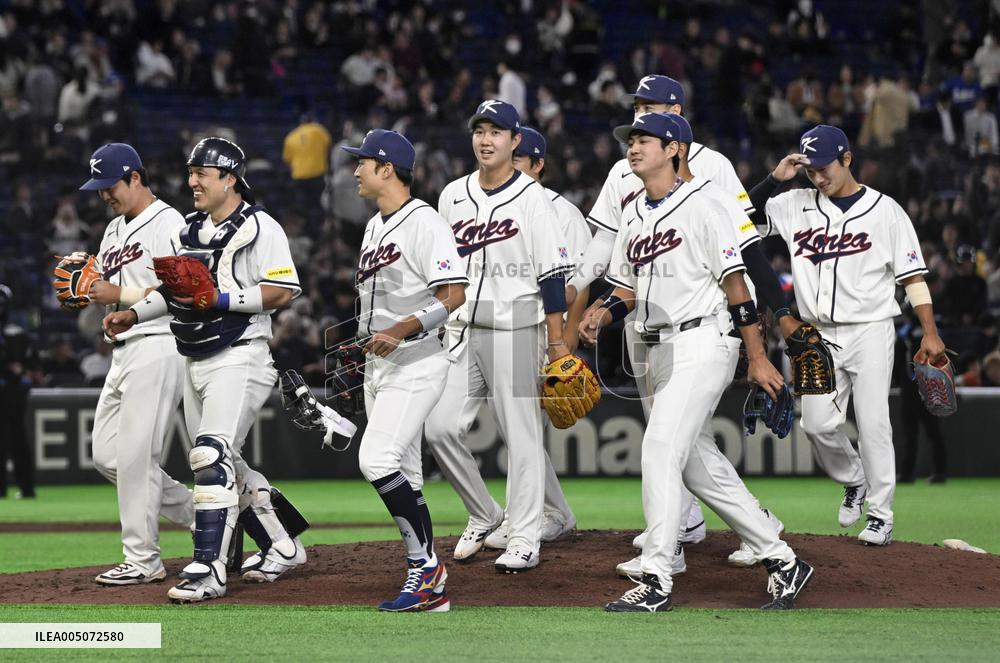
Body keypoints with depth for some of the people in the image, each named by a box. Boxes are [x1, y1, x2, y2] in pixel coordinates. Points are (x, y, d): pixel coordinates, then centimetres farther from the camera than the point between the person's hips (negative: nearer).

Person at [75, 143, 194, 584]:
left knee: (135, 454, -10)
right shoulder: (114, 230, 20)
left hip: (158, 346, -10)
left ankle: (143, 561, -4)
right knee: (107, 457, 8)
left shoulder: (168, 223, -9)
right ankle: (203, 515, 16)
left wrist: (120, 295, -19)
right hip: (122, 352, 10)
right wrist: (87, 291, 1)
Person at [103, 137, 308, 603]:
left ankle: (208, 571, -20)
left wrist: (221, 298, -21)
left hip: (239, 357, -9)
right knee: (221, 464, 12)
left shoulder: (259, 228, -9)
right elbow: (171, 289, 25)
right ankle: (282, 547, 27)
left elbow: (283, 292, -16)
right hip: (194, 362, 9)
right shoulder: (188, 232, 16)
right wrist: (135, 313, 9)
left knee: (212, 457, -19)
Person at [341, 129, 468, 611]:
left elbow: (454, 295, -21)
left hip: (416, 363, -10)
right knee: (402, 476, 8)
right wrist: (363, 338, 21)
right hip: (378, 365, 10)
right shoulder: (375, 226, 17)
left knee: (376, 459, -21)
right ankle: (430, 587, 11)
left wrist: (402, 331, -27)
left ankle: (425, 564, -13)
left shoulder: (425, 223, -13)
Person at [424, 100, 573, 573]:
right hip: (461, 330, 5)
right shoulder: (452, 196, 11)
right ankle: (484, 516, 16)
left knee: (522, 435, -3)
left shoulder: (531, 197, -5)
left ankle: (524, 540, 3)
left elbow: (552, 273, -7)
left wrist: (556, 341, -11)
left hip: (516, 329, -5)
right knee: (441, 427, -2)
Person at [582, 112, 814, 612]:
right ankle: (781, 561, 19)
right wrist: (603, 314, -1)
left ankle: (656, 583, -19)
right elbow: (628, 289, 21)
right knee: (699, 466, 9)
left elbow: (735, 284, -9)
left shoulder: (700, 208, -7)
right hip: (660, 351, 8)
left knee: (660, 448, -18)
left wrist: (757, 359, -11)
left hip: (702, 341, -8)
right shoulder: (631, 216, 16)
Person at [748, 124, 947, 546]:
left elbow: (912, 275, -3)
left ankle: (881, 516, 1)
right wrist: (775, 177, -7)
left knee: (873, 424, -7)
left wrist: (929, 334, -10)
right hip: (821, 336, 4)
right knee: (818, 424, -3)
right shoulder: (797, 205, 8)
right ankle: (854, 482, 25)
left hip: (870, 332, -3)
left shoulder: (885, 211, -2)